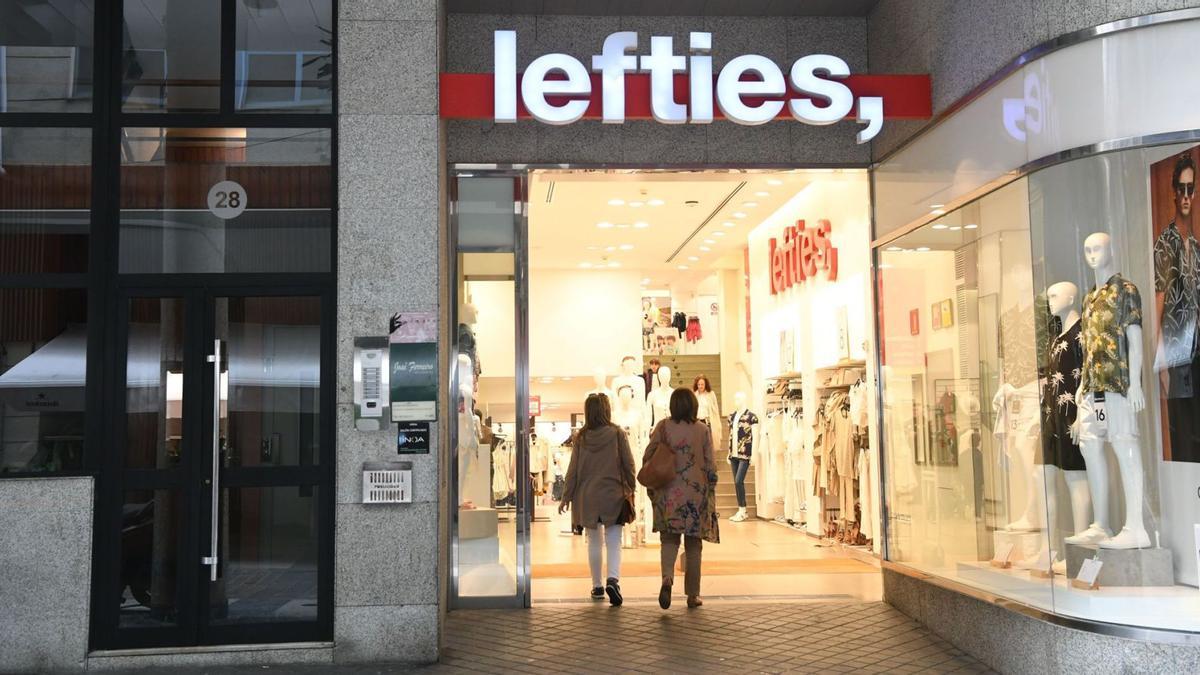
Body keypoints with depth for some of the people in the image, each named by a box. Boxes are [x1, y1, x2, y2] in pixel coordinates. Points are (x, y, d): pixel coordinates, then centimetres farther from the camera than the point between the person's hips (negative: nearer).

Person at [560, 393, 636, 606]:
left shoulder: (581, 438, 0)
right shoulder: (617, 433, -5)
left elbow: (573, 469, 2)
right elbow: (628, 463, -3)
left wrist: (566, 496, 9)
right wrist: (630, 488, 11)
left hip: (587, 496, 2)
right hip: (613, 494, -2)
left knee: (594, 542, 13)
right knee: (613, 541, -3)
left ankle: (597, 586, 19)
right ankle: (613, 579, -24)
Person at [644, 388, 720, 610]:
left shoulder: (664, 427, -2)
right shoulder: (702, 430, -2)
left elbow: (647, 458, -1)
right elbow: (710, 466, 0)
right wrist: (711, 492, 10)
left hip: (669, 493, 0)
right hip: (696, 492, 0)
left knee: (669, 539, 9)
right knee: (693, 545, 10)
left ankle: (667, 577, -19)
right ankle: (693, 595, 14)